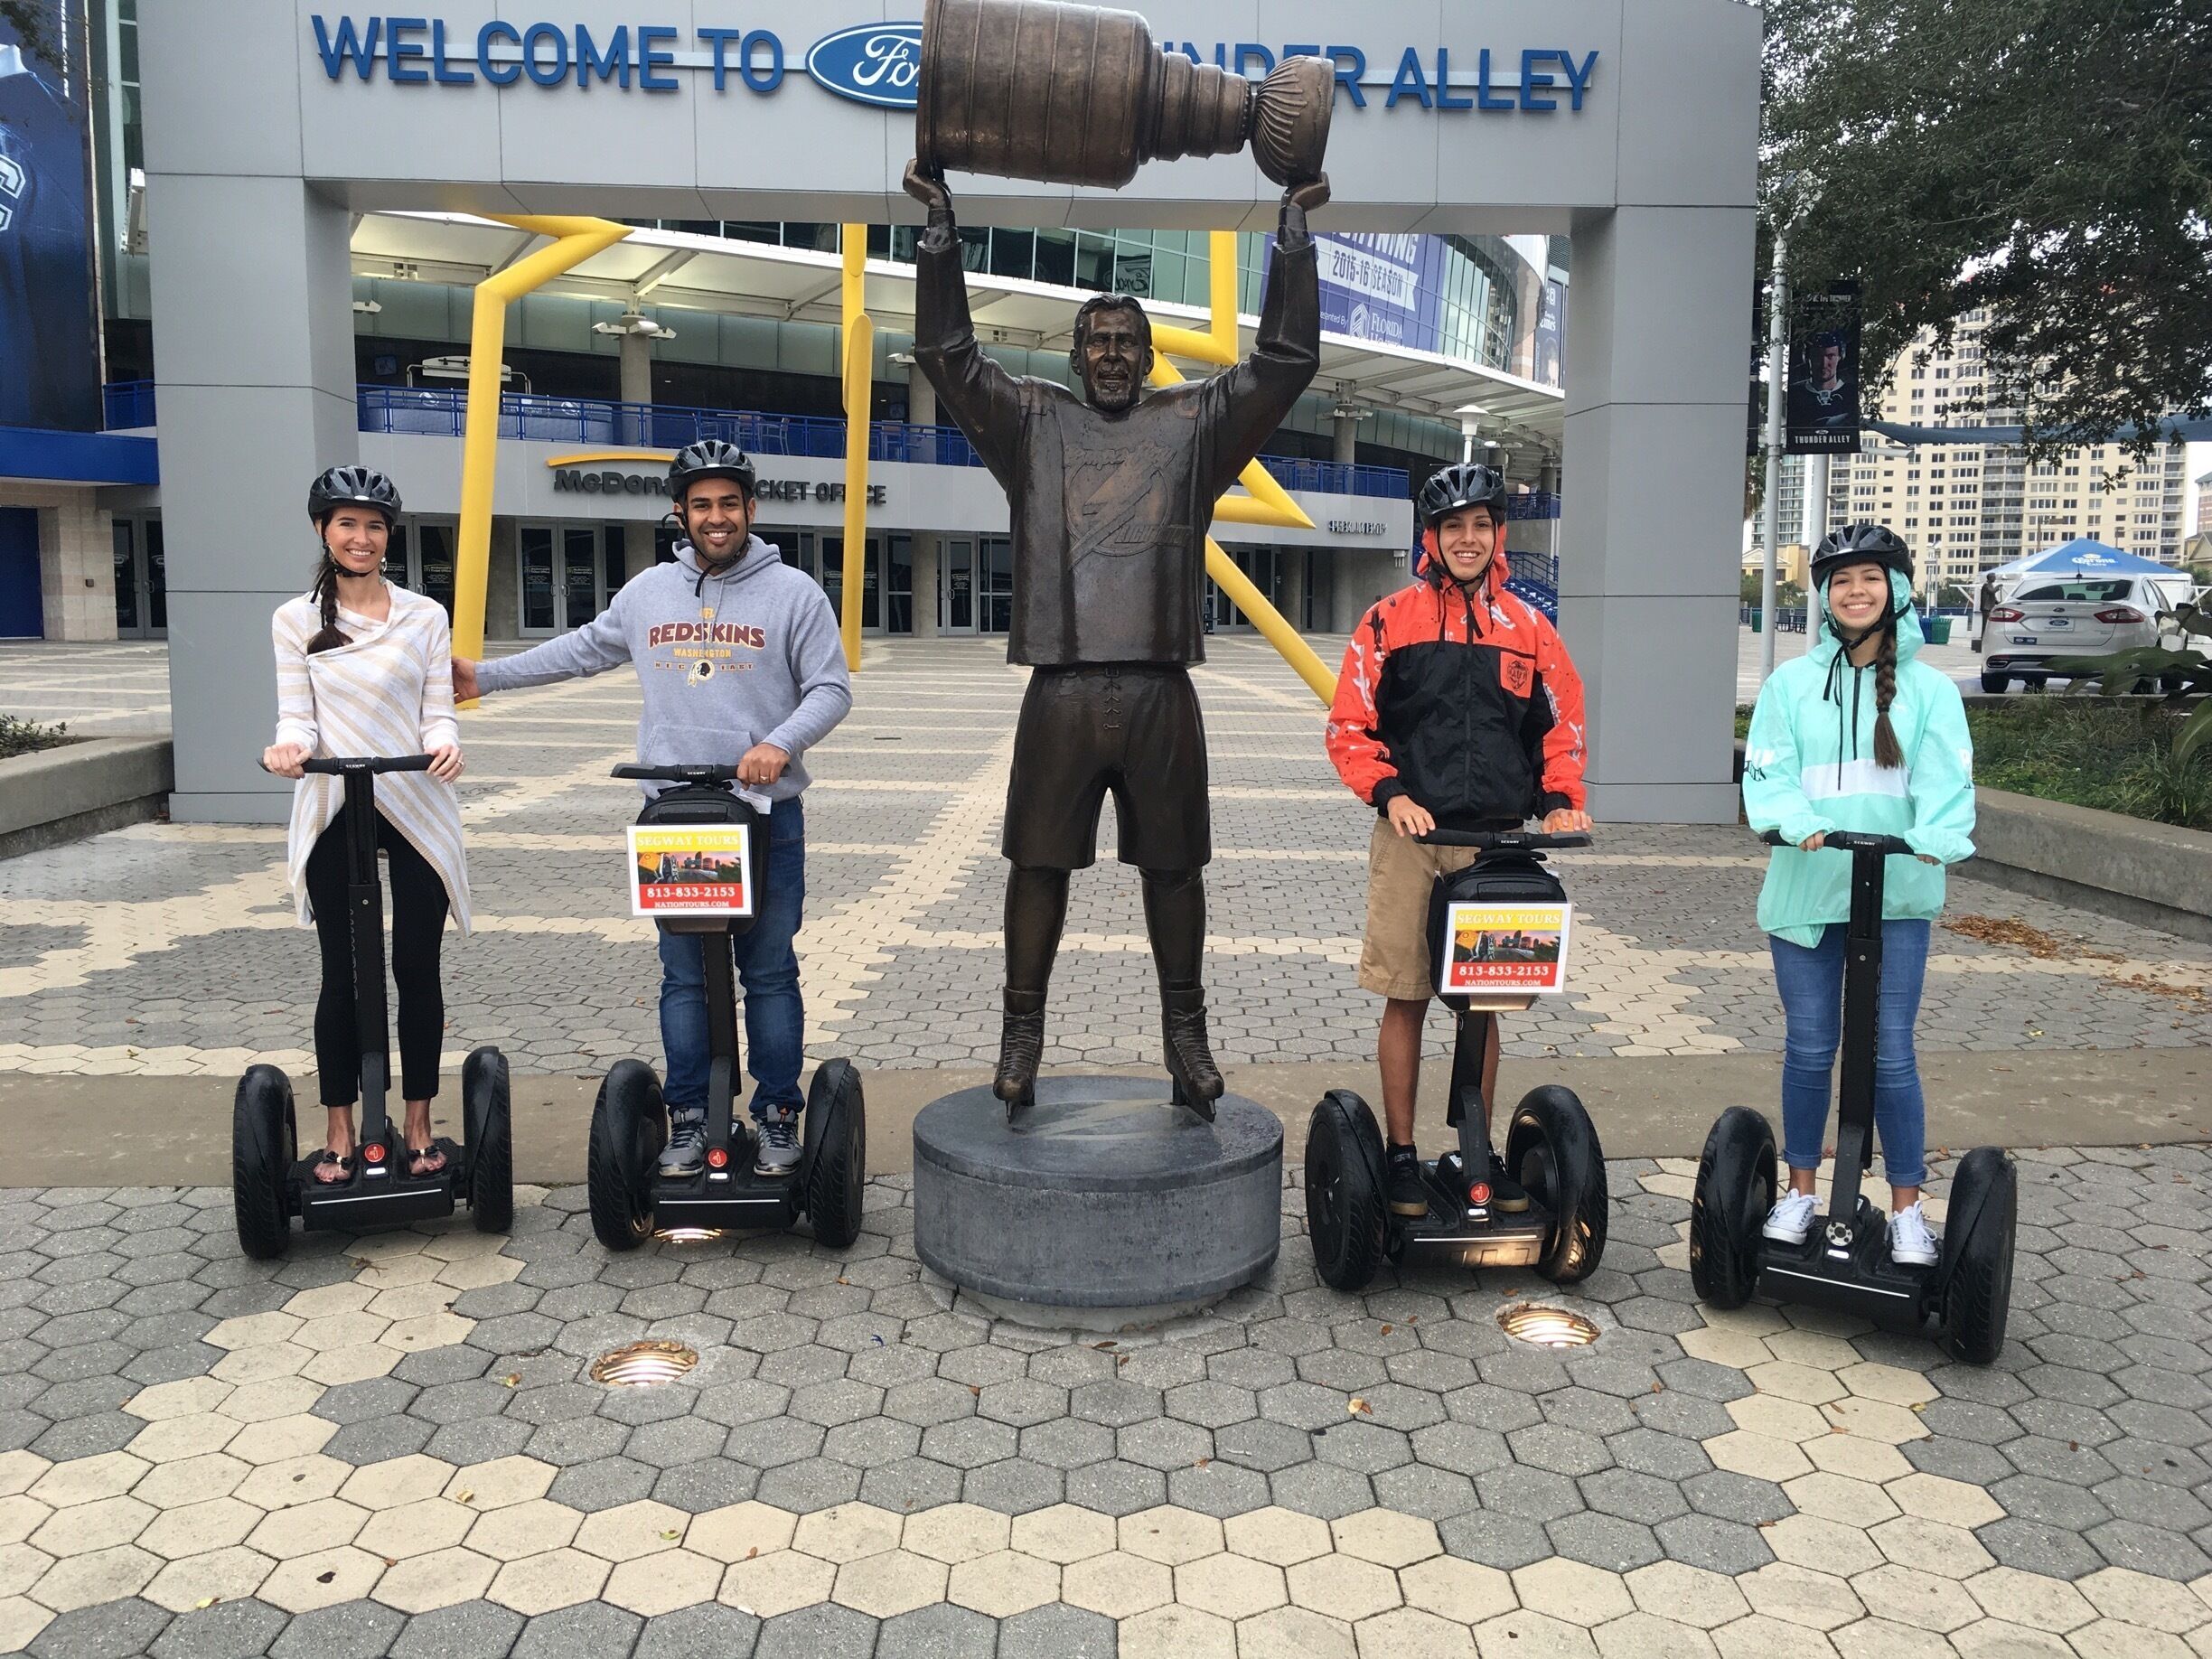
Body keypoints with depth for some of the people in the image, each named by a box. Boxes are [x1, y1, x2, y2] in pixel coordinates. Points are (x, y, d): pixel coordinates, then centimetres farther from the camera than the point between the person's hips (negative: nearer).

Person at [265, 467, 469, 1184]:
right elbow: (297, 717, 1)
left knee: (417, 971, 4)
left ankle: (418, 1126, 16)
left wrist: (444, 745, -21)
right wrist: (290, 746, -22)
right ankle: (339, 1133, 16)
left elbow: (438, 712, 2)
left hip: (417, 811, 0)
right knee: (343, 976, 5)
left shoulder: (425, 616, 6)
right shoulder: (296, 620, 6)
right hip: (334, 814, 0)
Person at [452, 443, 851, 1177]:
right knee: (683, 975, 8)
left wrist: (780, 742, -20)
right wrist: (487, 675, 27)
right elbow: (585, 649, 24)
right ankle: (688, 1118, 17)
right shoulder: (647, 592, 11)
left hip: (767, 816, -3)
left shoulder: (794, 592, 0)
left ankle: (778, 1117, 14)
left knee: (769, 973, 4)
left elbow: (831, 689, -3)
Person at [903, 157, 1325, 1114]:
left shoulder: (1196, 424, 11)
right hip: (1061, 688, 0)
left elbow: (1287, 358, 6)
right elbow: (946, 353, 7)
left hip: (1160, 690, 0)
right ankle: (1022, 1033, 17)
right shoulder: (1032, 423, 12)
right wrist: (941, 226, 3)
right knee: (1038, 863, 5)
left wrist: (1293, 228, 5)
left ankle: (1185, 1035, 20)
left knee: (1173, 865, 8)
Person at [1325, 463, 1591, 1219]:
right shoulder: (1391, 619, 1)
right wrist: (1390, 793, -13)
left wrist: (1560, 801, -1)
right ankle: (1401, 1153, 14)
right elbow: (1349, 725, 1)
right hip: (1412, 839, -2)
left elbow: (1562, 726, 15)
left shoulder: (1527, 627, 9)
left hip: (1498, 841, 2)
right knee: (1406, 998, 3)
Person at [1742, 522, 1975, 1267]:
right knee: (1808, 1048, 7)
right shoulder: (1792, 683, 6)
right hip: (1805, 888, 1)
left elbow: (1946, 779, -7)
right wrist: (1799, 822, -22)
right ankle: (1801, 1192, 23)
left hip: (1895, 893, -1)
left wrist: (1933, 837, -28)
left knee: (1891, 1052, 1)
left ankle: (1907, 1209, 15)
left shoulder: (1929, 688, 5)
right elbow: (1767, 772, -2)